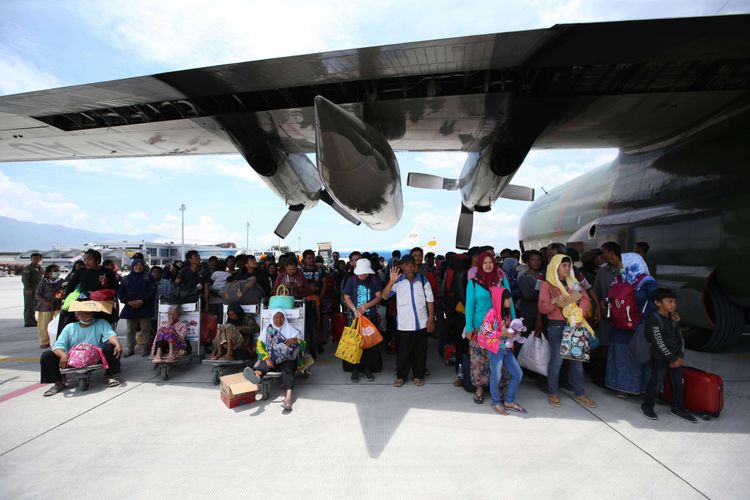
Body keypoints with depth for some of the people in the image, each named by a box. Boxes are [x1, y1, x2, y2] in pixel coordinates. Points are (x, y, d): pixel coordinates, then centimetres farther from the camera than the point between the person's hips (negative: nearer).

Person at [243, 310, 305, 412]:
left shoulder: (292, 331, 11)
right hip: (271, 358, 1)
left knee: (287, 370, -33)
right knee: (265, 364, -32)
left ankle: (288, 398, -55)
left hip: (287, 359, -1)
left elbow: (303, 345, 1)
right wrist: (267, 358, -18)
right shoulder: (266, 331, 13)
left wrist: (295, 340, -22)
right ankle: (256, 375, -67)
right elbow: (260, 346, 2)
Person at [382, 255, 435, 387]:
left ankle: (419, 375, 27)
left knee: (420, 350, 11)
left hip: (421, 323, 1)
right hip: (404, 324, -1)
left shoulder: (423, 280, 1)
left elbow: (430, 300, 4)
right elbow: (385, 295, -13)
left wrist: (431, 319, 0)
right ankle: (401, 376, 23)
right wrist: (392, 281, -26)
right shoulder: (398, 281, -3)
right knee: (403, 351, 6)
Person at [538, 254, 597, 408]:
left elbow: (585, 299, 6)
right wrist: (554, 301, -27)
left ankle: (580, 393, 22)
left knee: (577, 359, 9)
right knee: (556, 360, -3)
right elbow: (542, 307, -9)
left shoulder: (573, 282, 11)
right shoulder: (547, 284, -3)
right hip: (556, 326, -5)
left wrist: (580, 313, -11)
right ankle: (553, 393, 12)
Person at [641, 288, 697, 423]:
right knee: (656, 381, -1)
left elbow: (680, 337, 8)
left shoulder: (674, 318, 4)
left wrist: (680, 356, -2)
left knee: (678, 382, 12)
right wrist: (672, 359, -15)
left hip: (675, 356, 7)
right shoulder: (653, 319, -18)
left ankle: (678, 408, 27)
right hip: (659, 357, -7)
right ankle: (647, 406, 16)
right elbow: (659, 342, -19)